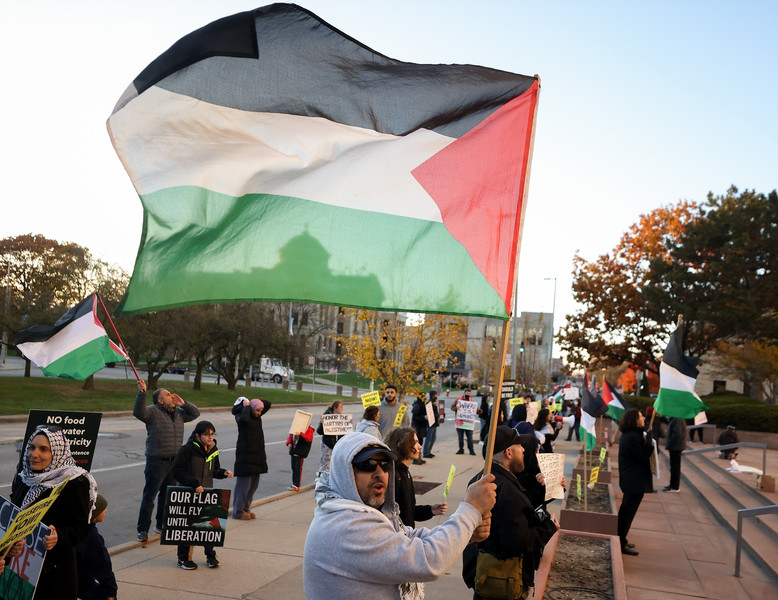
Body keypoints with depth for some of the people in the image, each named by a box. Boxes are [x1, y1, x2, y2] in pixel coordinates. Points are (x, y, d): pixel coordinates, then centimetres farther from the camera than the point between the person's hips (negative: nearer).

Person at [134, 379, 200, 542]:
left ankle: (162, 525, 30)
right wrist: (142, 393, -34)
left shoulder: (178, 413, 14)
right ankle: (143, 529, 4)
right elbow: (138, 412, -25)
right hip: (156, 461, -7)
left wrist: (183, 404, 4)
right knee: (149, 496, -3)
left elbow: (195, 413, 19)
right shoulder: (153, 411, -7)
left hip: (174, 462, 7)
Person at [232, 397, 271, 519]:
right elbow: (244, 419, -35)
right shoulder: (241, 416, -10)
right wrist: (246, 406, -19)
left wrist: (254, 401, 4)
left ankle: (246, 508, 21)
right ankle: (238, 511, 4)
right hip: (245, 455, -8)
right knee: (244, 484, -5)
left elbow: (268, 404, 15)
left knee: (254, 484, 11)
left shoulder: (257, 416, 11)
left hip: (257, 455, 8)